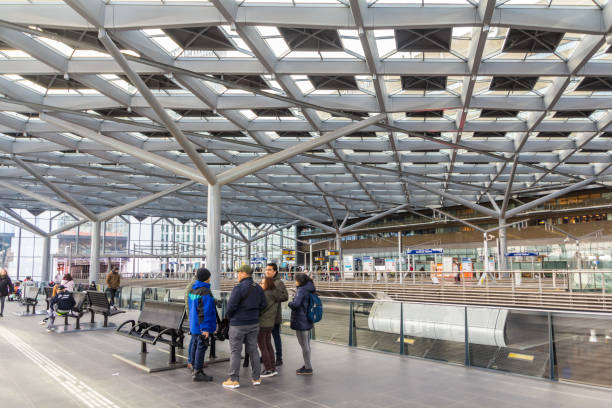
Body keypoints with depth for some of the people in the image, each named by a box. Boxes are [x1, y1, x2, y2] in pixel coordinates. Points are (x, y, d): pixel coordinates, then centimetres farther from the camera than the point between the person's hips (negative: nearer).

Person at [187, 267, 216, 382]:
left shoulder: (192, 290, 9)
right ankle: (198, 373, 0)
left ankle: (195, 368, 27)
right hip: (202, 325, -9)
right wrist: (205, 328, -21)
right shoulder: (205, 292, -20)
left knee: (195, 345, 17)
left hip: (193, 324, 9)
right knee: (201, 347, -3)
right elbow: (203, 311, -23)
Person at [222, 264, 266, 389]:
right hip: (254, 324, 6)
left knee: (235, 351, 2)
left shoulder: (239, 288, -17)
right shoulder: (258, 288, 5)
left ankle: (233, 380, 7)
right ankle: (256, 378, 17)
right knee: (253, 350, 13)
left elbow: (231, 306, -18)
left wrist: (230, 317, 0)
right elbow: (263, 305, 8)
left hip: (238, 324, -6)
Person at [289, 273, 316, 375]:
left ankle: (308, 368, 8)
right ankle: (307, 365, 29)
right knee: (306, 345, 18)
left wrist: (290, 303, -12)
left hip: (301, 322, -9)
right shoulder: (308, 290, 10)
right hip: (307, 321, 9)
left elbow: (296, 304, -31)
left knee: (304, 345, 0)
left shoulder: (301, 291, -19)